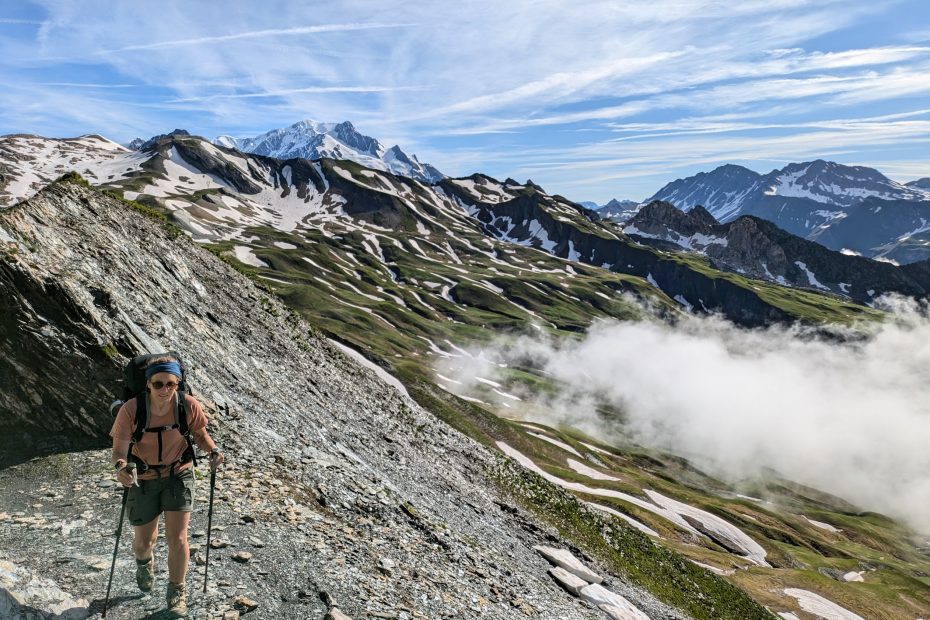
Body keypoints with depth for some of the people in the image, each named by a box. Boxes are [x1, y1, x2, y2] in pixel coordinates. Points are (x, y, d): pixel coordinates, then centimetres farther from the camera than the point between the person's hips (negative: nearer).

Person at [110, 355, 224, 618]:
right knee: (144, 541, 17)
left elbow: (200, 434, -4)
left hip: (178, 475, 0)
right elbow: (119, 449, -20)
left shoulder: (189, 406, -21)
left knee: (177, 539, -3)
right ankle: (144, 562, 57)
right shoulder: (131, 409, -25)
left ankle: (176, 592, 24)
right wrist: (120, 467, -42)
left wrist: (213, 450, -24)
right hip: (143, 479, 0)